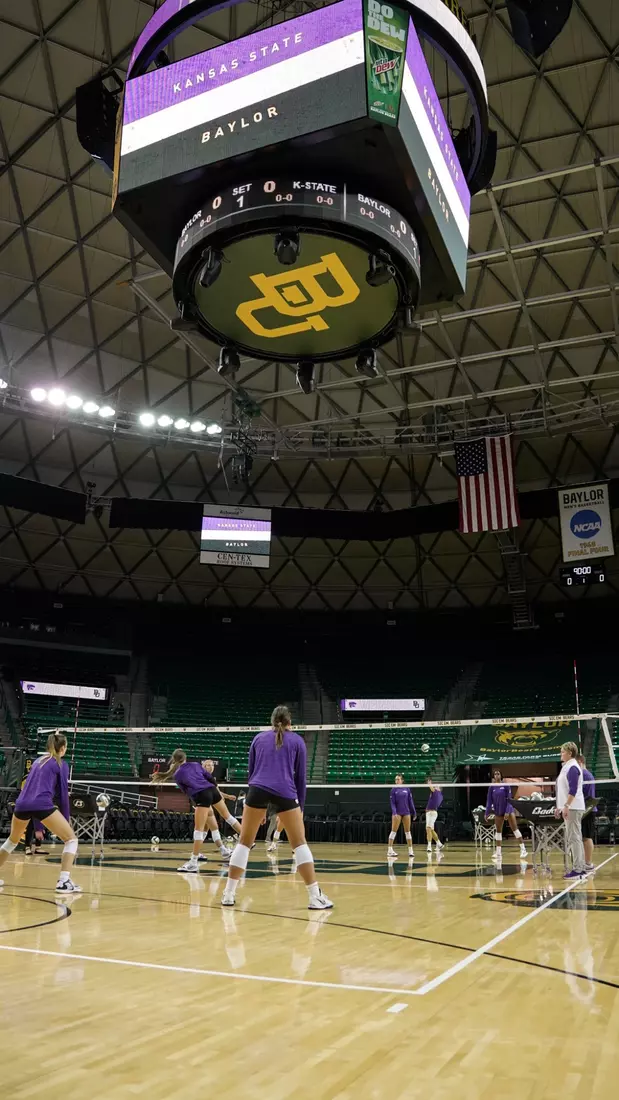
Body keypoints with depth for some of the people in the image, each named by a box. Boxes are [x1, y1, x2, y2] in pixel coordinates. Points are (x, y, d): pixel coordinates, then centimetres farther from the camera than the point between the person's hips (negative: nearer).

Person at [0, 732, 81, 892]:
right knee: (71, 839, 4)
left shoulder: (38, 761, 27)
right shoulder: (61, 764, 9)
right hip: (42, 805, -6)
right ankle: (64, 882, -9)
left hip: (22, 804, 7)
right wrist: (67, 819, 17)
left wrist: (37, 826, 39)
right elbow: (63, 794, 6)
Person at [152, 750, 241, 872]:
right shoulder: (195, 764, 15)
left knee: (199, 830, -5)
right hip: (212, 790, 5)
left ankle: (193, 863, -7)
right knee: (228, 816, 21)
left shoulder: (176, 775, 5)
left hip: (201, 796, -5)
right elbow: (211, 778, 17)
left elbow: (186, 791, 14)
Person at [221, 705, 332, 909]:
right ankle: (315, 896, 4)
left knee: (244, 842, 14)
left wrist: (256, 804, 27)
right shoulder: (297, 741, 16)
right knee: (299, 843, 8)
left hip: (258, 789, 1)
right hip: (285, 793, -1)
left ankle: (228, 894, 12)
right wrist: (300, 807, 20)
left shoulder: (258, 738, 21)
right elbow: (300, 778, 14)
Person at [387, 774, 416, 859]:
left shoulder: (407, 789, 5)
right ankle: (390, 850, -2)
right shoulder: (393, 790, -1)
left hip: (406, 813, 3)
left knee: (408, 831, 5)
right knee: (394, 831, -4)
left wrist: (414, 813, 7)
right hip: (397, 813, -3)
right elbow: (392, 803, -6)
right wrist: (394, 812, -19)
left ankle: (410, 850, 9)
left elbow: (410, 802, 8)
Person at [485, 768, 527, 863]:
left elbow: (509, 799, -11)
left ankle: (523, 849, -5)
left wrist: (507, 812, -17)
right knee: (498, 831, 6)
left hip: (508, 809, -3)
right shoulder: (491, 787, -1)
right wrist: (487, 813, -2)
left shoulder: (506, 785, -9)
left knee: (515, 828, -8)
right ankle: (498, 852, 11)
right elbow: (489, 801, 2)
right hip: (498, 811, 4)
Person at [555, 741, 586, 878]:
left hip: (572, 808, -10)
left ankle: (577, 870, -6)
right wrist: (560, 806, 23)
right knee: (576, 838, 11)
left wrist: (566, 806, -25)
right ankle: (580, 868, 15)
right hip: (569, 807, 10)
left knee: (574, 838, -8)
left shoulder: (572, 768, -13)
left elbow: (573, 790, -22)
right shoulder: (567, 767, 16)